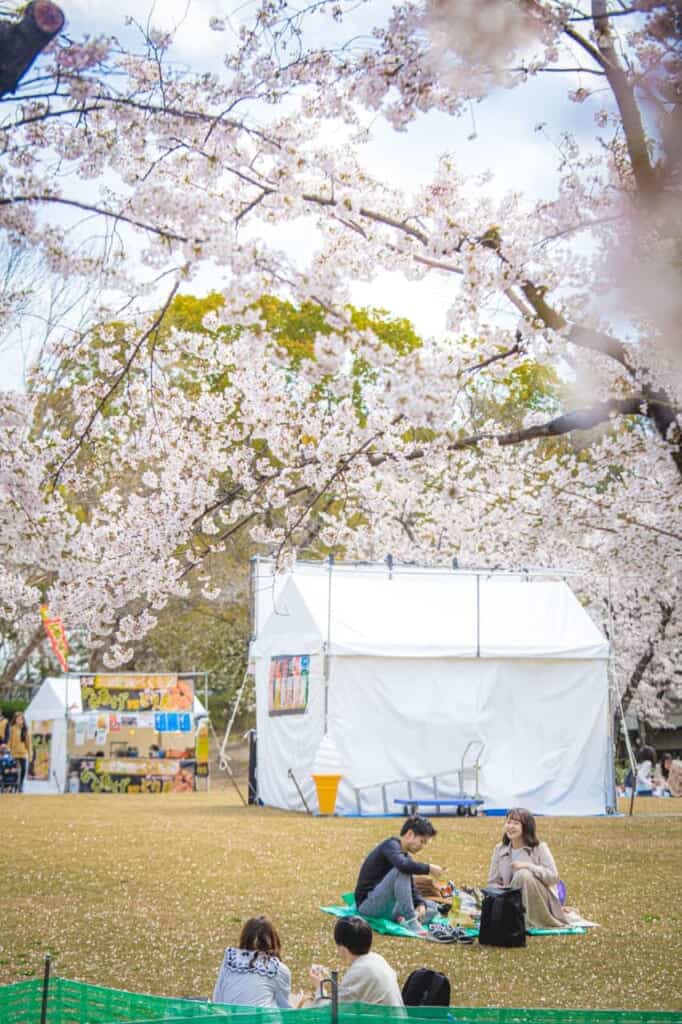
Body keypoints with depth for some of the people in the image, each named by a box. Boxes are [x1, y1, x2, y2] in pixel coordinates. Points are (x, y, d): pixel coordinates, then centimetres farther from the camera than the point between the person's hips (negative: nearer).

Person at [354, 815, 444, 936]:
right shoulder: (391, 845, -13)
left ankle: (402, 918, -18)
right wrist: (429, 868, -21)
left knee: (432, 907, 5)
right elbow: (403, 865, -35)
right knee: (401, 871, -30)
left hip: (387, 906, 9)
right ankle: (409, 920, -27)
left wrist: (421, 904, -9)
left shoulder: (406, 857, 13)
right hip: (368, 904, -9)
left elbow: (411, 890, 12)